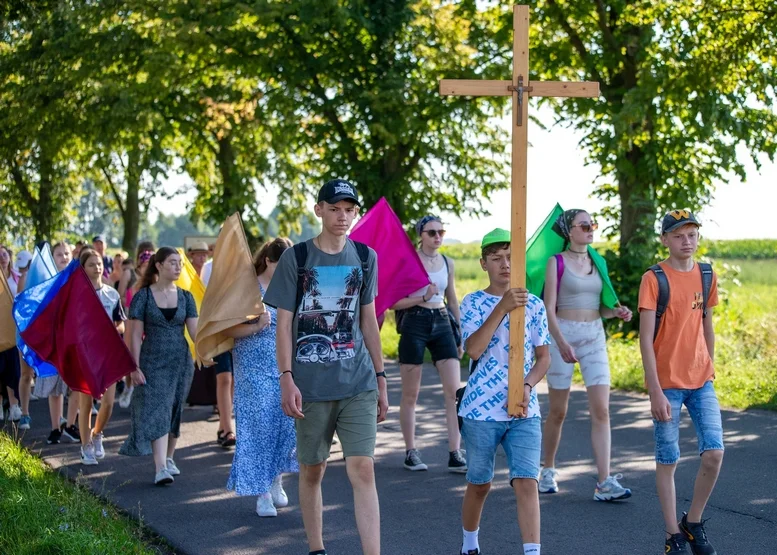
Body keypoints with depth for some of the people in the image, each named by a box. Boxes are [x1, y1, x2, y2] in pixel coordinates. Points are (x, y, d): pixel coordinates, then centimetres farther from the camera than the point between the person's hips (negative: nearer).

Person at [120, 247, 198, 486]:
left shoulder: (185, 297, 7)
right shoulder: (143, 296, -2)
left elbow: (194, 330, 0)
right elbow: (136, 334, -4)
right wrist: (135, 367, -10)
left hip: (181, 361, 4)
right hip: (152, 362, -3)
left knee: (174, 412, 9)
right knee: (156, 411, -12)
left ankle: (168, 458, 25)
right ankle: (161, 468, -19)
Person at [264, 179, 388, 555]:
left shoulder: (365, 257, 7)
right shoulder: (296, 257, -2)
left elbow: (368, 320, 13)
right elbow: (284, 322, -2)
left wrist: (380, 379, 12)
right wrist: (286, 379, -10)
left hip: (358, 383, 1)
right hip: (311, 383, -1)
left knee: (363, 470, -8)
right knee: (312, 470, 9)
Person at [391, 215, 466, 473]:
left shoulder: (447, 262, 11)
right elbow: (393, 301, -8)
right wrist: (423, 298, -20)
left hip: (441, 324, 4)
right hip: (415, 324, -4)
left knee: (454, 390, -6)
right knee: (410, 394, 4)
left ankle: (455, 455, -6)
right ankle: (411, 452, 15)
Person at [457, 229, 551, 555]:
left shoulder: (533, 304, 5)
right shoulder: (473, 303, -2)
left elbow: (544, 357, 9)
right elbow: (473, 349, -17)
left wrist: (527, 385, -10)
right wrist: (502, 308, -23)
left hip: (524, 411, 1)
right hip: (481, 408, -1)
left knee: (526, 482, -11)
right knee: (479, 484, 13)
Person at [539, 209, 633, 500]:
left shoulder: (597, 263, 11)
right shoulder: (556, 262, -4)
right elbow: (549, 307, -9)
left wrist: (616, 311, -4)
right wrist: (561, 342, -22)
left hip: (595, 337, 4)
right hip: (563, 334, -4)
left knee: (601, 410, -7)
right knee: (558, 411, 6)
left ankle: (605, 482, -10)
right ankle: (548, 470, 27)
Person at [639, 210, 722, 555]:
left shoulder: (707, 275, 6)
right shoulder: (654, 279, -9)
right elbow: (645, 339, -12)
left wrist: (709, 372, 17)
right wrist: (655, 392, -15)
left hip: (701, 381, 4)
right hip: (667, 383, -4)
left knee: (714, 453, -5)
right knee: (667, 461, 3)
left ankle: (694, 523, 15)